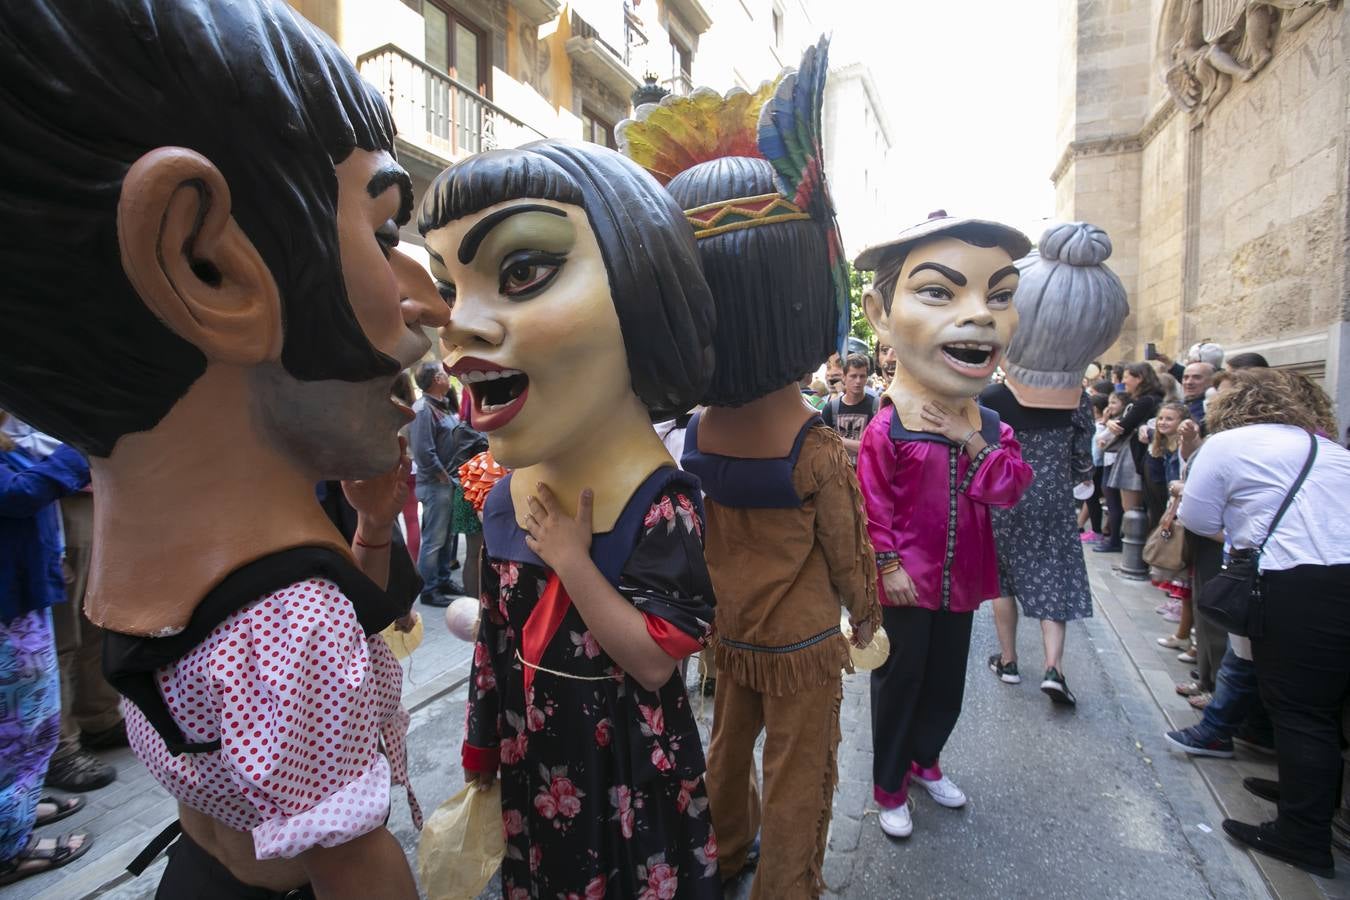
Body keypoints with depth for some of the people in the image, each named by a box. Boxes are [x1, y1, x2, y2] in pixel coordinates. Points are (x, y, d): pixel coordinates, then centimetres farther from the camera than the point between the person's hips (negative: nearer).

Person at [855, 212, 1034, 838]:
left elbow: (1011, 488, -9)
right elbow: (872, 506, -14)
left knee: (947, 682, 20)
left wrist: (973, 442, -20)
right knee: (899, 681, 9)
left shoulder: (989, 427, 1)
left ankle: (924, 759, 44)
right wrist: (888, 563, -17)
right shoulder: (885, 430, -17)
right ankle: (889, 787, 28)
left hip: (960, 578, 6)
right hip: (906, 582, -5)